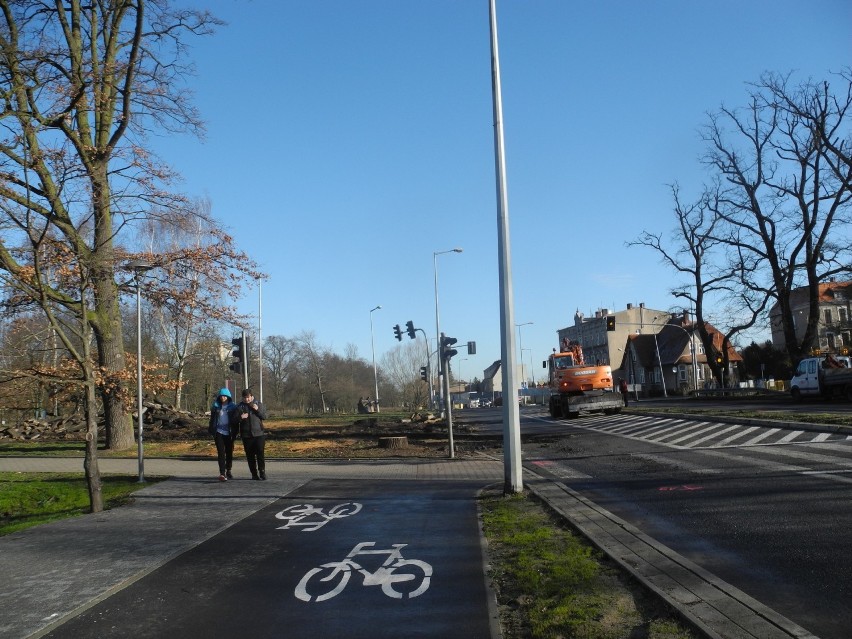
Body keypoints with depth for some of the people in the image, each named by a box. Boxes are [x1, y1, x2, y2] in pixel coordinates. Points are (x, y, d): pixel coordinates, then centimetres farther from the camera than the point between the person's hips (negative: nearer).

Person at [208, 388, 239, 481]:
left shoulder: (233, 406, 2)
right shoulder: (216, 406, 5)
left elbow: (235, 420, 3)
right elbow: (212, 419, 12)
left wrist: (235, 433, -1)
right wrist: (211, 431, 7)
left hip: (229, 433, 1)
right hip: (219, 432, -1)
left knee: (229, 452, 10)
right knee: (221, 452, -11)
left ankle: (228, 471, 29)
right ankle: (222, 473, -18)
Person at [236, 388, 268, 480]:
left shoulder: (258, 404, 6)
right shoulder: (240, 406, 5)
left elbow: (264, 416, 6)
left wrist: (257, 410, -10)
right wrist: (241, 417, -16)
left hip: (259, 433, -1)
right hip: (246, 435, 1)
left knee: (260, 454, -7)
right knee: (250, 455, 4)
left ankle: (262, 472, 0)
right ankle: (254, 474, 12)